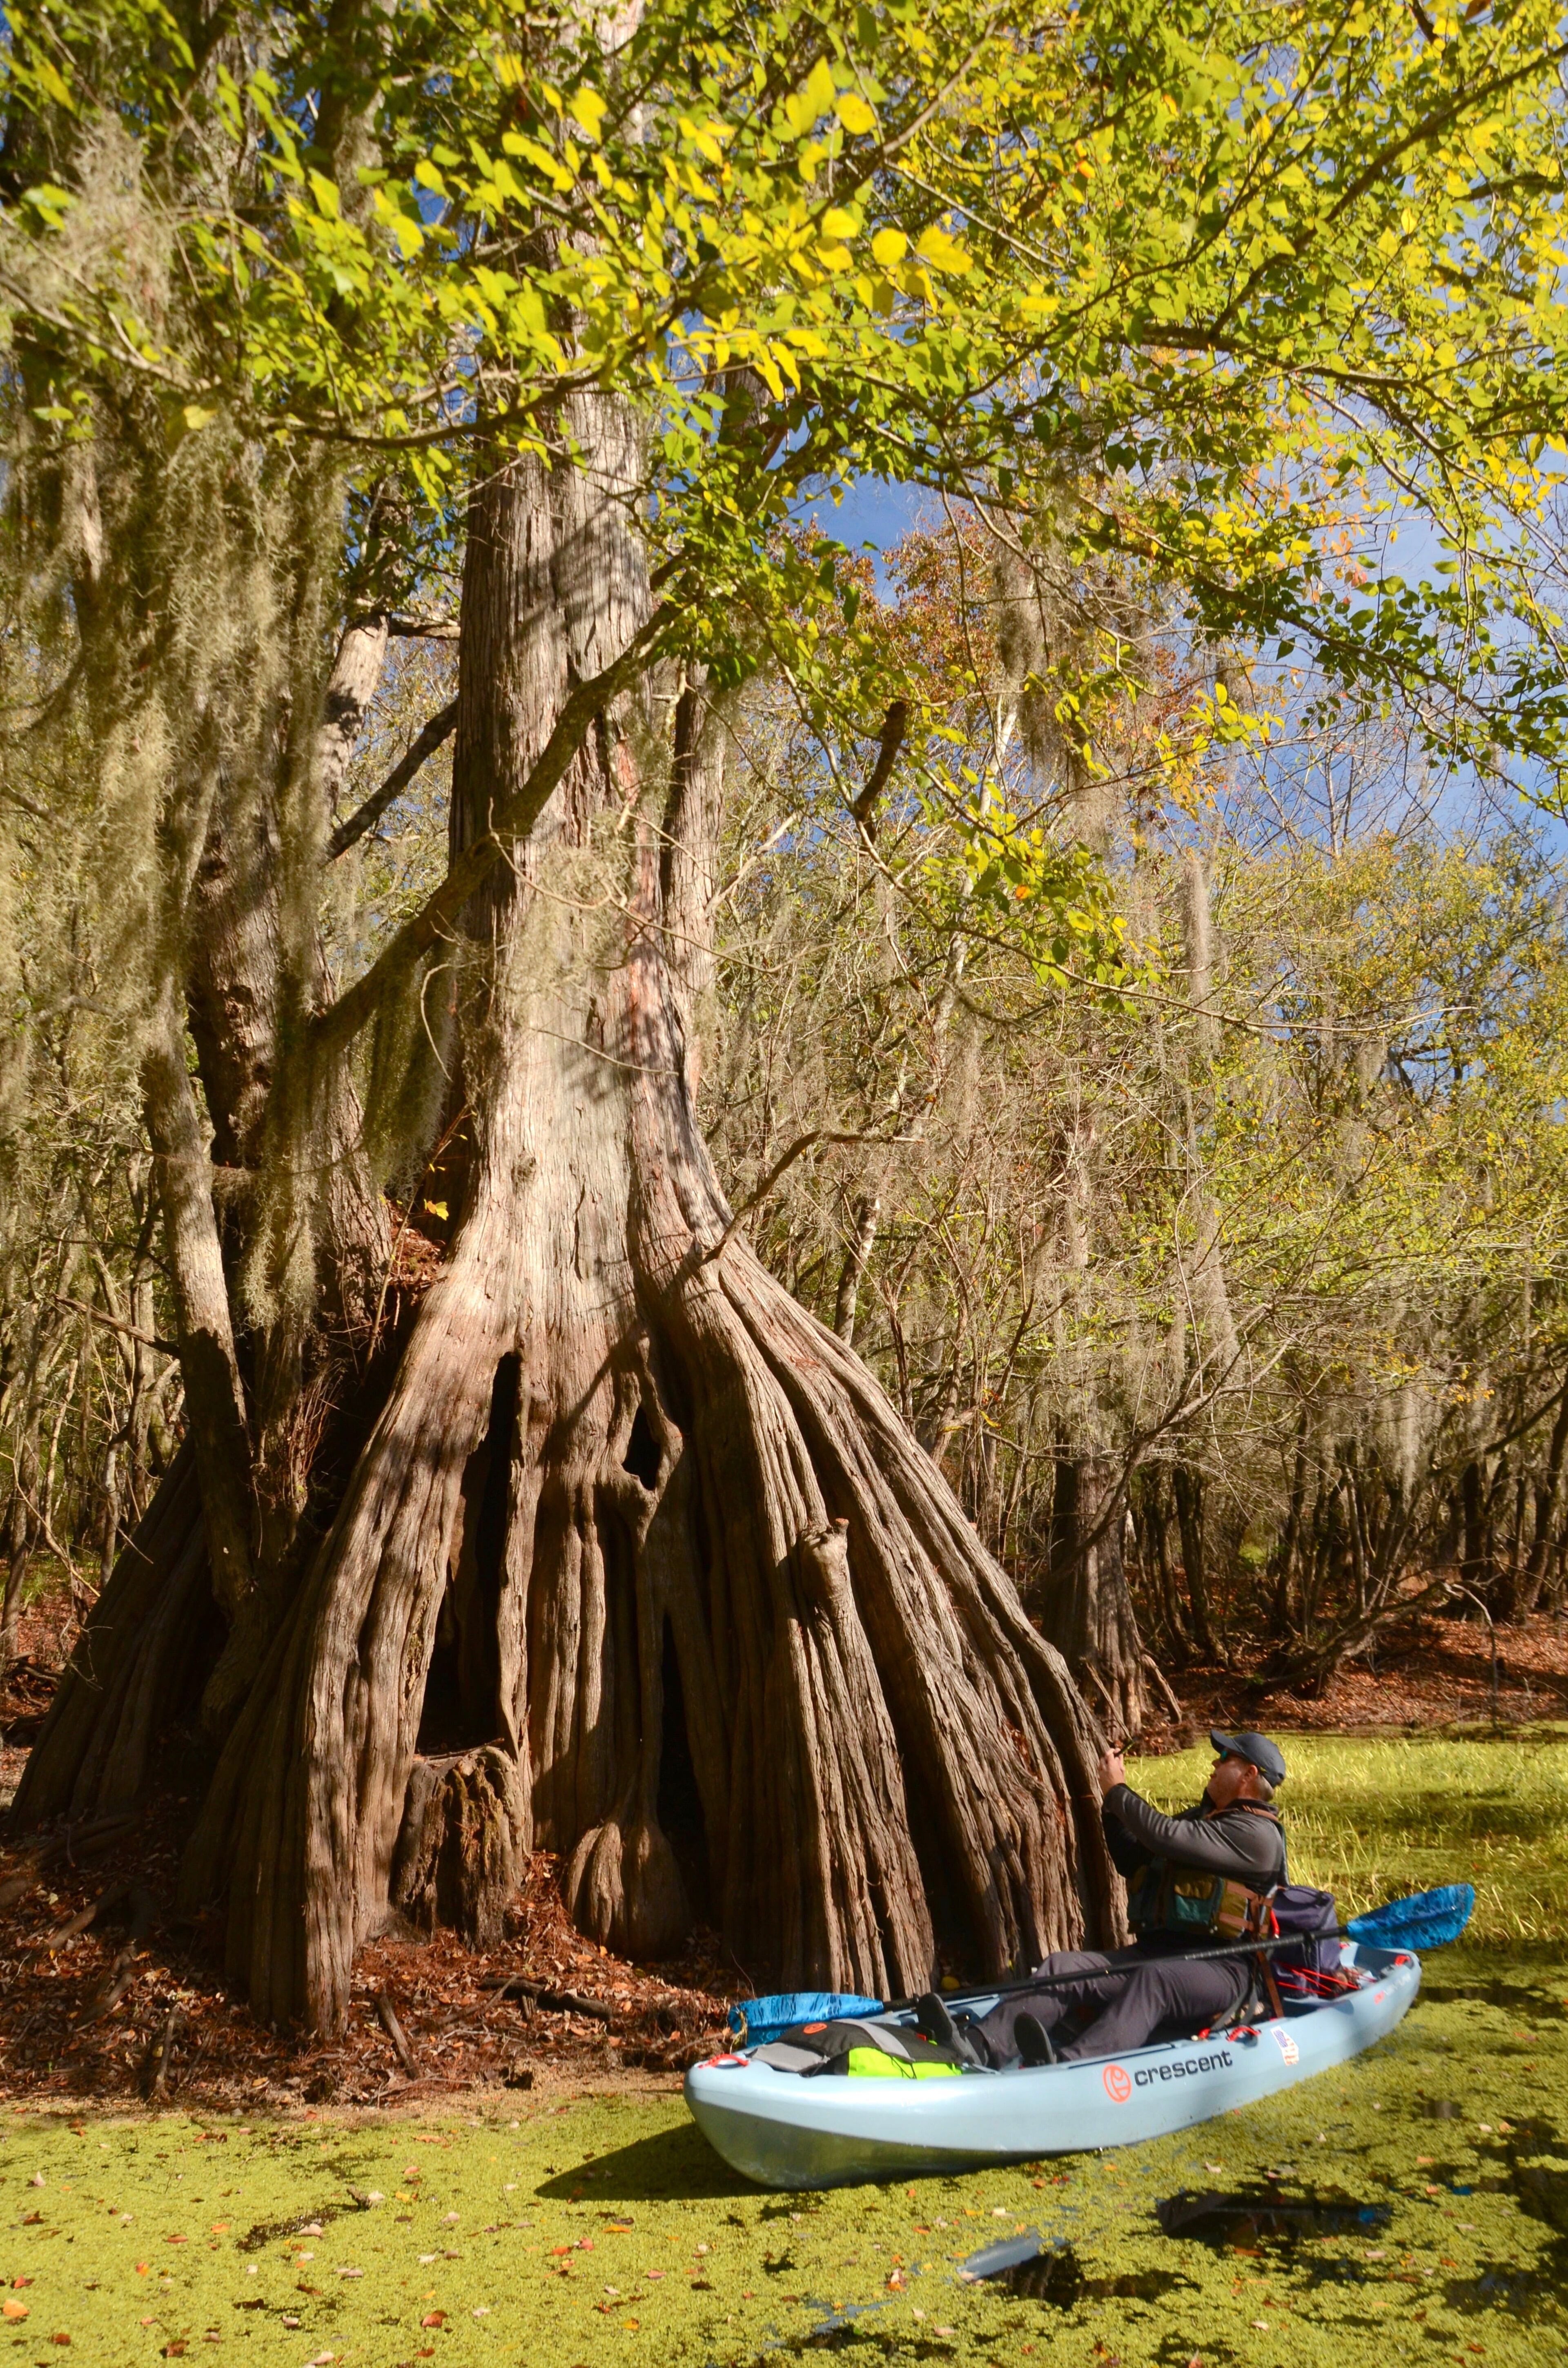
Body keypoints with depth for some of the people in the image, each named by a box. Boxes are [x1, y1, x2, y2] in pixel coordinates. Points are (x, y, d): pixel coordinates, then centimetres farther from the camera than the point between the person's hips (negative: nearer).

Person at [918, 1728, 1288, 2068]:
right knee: (1066, 1966, -17)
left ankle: (1067, 2065, -63)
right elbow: (1132, 1861, 28)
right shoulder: (1201, 1817, 27)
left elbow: (1165, 1837, -18)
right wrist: (1113, 1803, 15)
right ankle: (978, 2045, -38)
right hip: (1154, 1953, 8)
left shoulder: (1257, 1833, -4)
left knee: (1154, 1978, -39)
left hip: (1219, 1970, -8)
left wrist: (1118, 1790, -4)